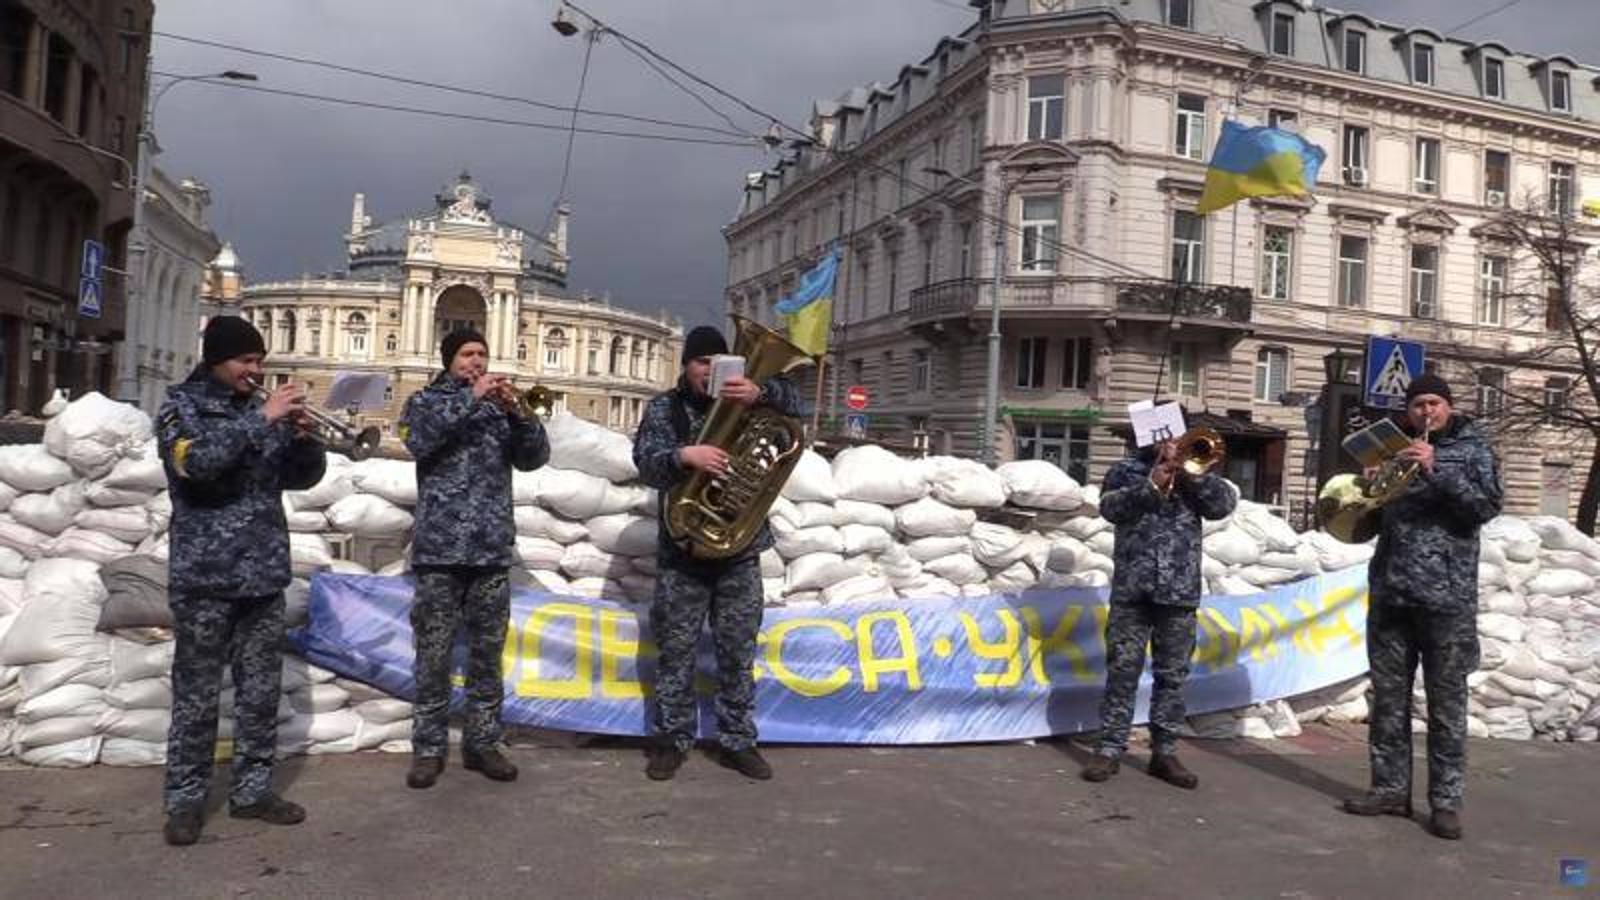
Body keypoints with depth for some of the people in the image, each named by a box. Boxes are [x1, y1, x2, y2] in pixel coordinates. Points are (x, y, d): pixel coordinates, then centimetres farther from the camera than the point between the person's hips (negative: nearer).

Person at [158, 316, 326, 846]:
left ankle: (252, 791, 19)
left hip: (265, 574, 5)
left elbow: (302, 477, 9)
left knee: (262, 692, 9)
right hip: (205, 576, -5)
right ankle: (185, 799, 13)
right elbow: (194, 463, -22)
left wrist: (303, 434, -10)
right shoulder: (181, 405, -2)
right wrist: (262, 420, -23)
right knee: (197, 694, 2)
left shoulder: (261, 408, 11)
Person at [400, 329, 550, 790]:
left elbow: (534, 457, 1)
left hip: (493, 550, 3)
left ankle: (483, 743, 17)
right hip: (440, 549, -2)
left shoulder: (499, 406, 14)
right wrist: (471, 398, -15)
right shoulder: (425, 401, 8)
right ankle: (429, 748, 12)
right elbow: (419, 440, -14)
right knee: (434, 656, 2)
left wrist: (515, 412, -14)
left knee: (487, 655, 8)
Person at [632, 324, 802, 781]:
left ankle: (738, 741, 18)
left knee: (738, 652, 8)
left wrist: (760, 393, -28)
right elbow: (647, 464, -11)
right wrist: (685, 455, -32)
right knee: (676, 650, 6)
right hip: (682, 551, -1)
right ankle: (673, 739, 18)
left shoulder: (744, 399, 7)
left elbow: (793, 403, -8)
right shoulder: (663, 409, 3)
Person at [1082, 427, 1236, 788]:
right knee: (1122, 670, -1)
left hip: (1180, 592, 2)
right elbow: (1110, 507, -8)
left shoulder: (1197, 472, 14)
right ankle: (1110, 748, 5)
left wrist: (1192, 474, -11)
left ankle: (1165, 751, 14)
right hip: (1132, 588, -2)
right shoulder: (1126, 470, 9)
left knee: (1172, 676, 6)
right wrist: (1151, 486, -17)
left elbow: (1224, 504, -2)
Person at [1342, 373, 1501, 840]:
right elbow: (1371, 520, 20)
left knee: (1447, 702, -1)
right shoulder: (1393, 450, 17)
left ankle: (1446, 801, 5)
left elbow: (1487, 505, -9)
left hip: (1447, 596, -4)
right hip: (1390, 592, 4)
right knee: (1388, 698, 6)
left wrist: (1436, 470, -19)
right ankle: (1390, 788, 14)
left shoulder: (1472, 449, 7)